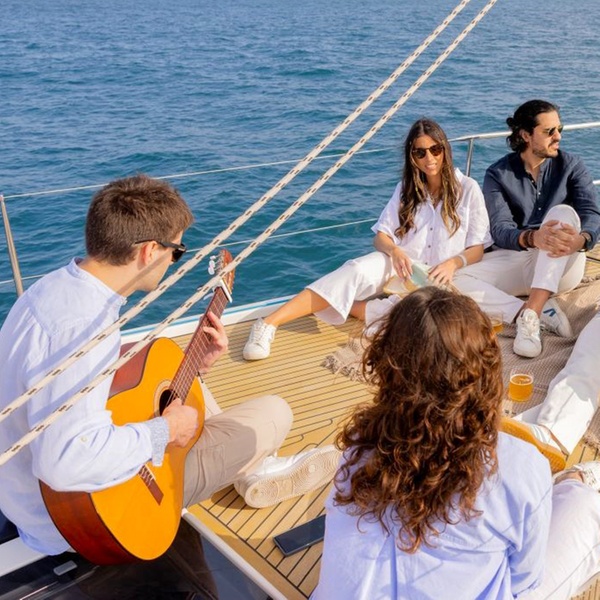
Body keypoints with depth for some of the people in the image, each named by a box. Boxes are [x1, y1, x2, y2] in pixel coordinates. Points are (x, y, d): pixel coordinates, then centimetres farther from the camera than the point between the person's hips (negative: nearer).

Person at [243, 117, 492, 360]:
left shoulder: (468, 189, 3)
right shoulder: (407, 188, 12)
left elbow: (477, 249, 1)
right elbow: (381, 236, 5)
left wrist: (453, 263, -21)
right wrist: (395, 251, -19)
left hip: (437, 278, -1)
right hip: (400, 265, 2)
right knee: (358, 270, -33)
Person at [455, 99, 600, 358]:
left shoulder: (570, 166, 0)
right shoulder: (498, 174, -3)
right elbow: (500, 230, -16)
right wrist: (533, 238, -40)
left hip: (560, 267, 0)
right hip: (514, 260, 0)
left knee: (563, 212, -31)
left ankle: (529, 316, -40)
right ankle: (541, 310, -30)